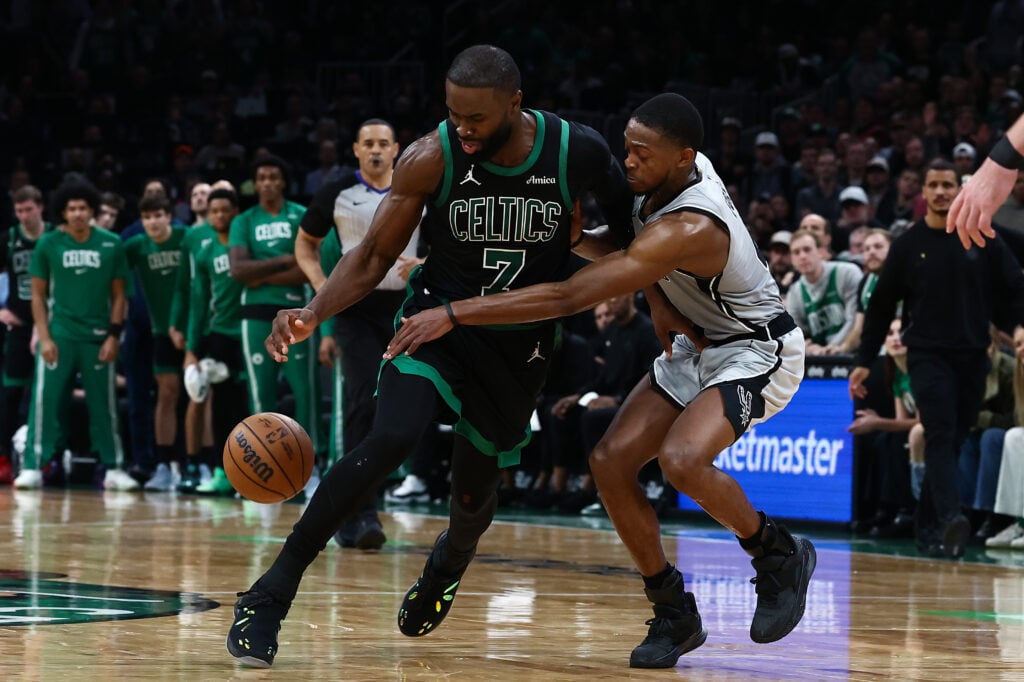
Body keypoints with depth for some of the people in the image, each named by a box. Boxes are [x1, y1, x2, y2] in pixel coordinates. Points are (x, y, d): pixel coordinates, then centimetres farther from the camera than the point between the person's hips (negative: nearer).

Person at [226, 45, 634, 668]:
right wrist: (314, 314, -28)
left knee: (475, 494, 9)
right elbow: (374, 257, -11)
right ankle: (273, 593, -21)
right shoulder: (431, 160, -19)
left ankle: (450, 561, 49)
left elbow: (632, 232, 4)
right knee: (392, 439, -27)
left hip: (521, 342, 2)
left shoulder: (580, 152, -16)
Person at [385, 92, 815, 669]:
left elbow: (568, 298, -39)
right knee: (611, 460, -7)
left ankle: (780, 556, -5)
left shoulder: (688, 230, -35)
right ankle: (674, 613, 6)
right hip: (698, 345, 9)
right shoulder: (677, 169, -9)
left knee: (681, 459, -33)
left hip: (757, 351, -9)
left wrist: (453, 314, -40)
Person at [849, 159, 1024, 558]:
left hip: (973, 356, 2)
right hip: (927, 355, -2)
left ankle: (927, 526, 15)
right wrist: (864, 361, 7)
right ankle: (950, 518, -32)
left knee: (953, 442, 6)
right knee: (940, 435, -18)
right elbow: (881, 305, 9)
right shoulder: (908, 245, 4)